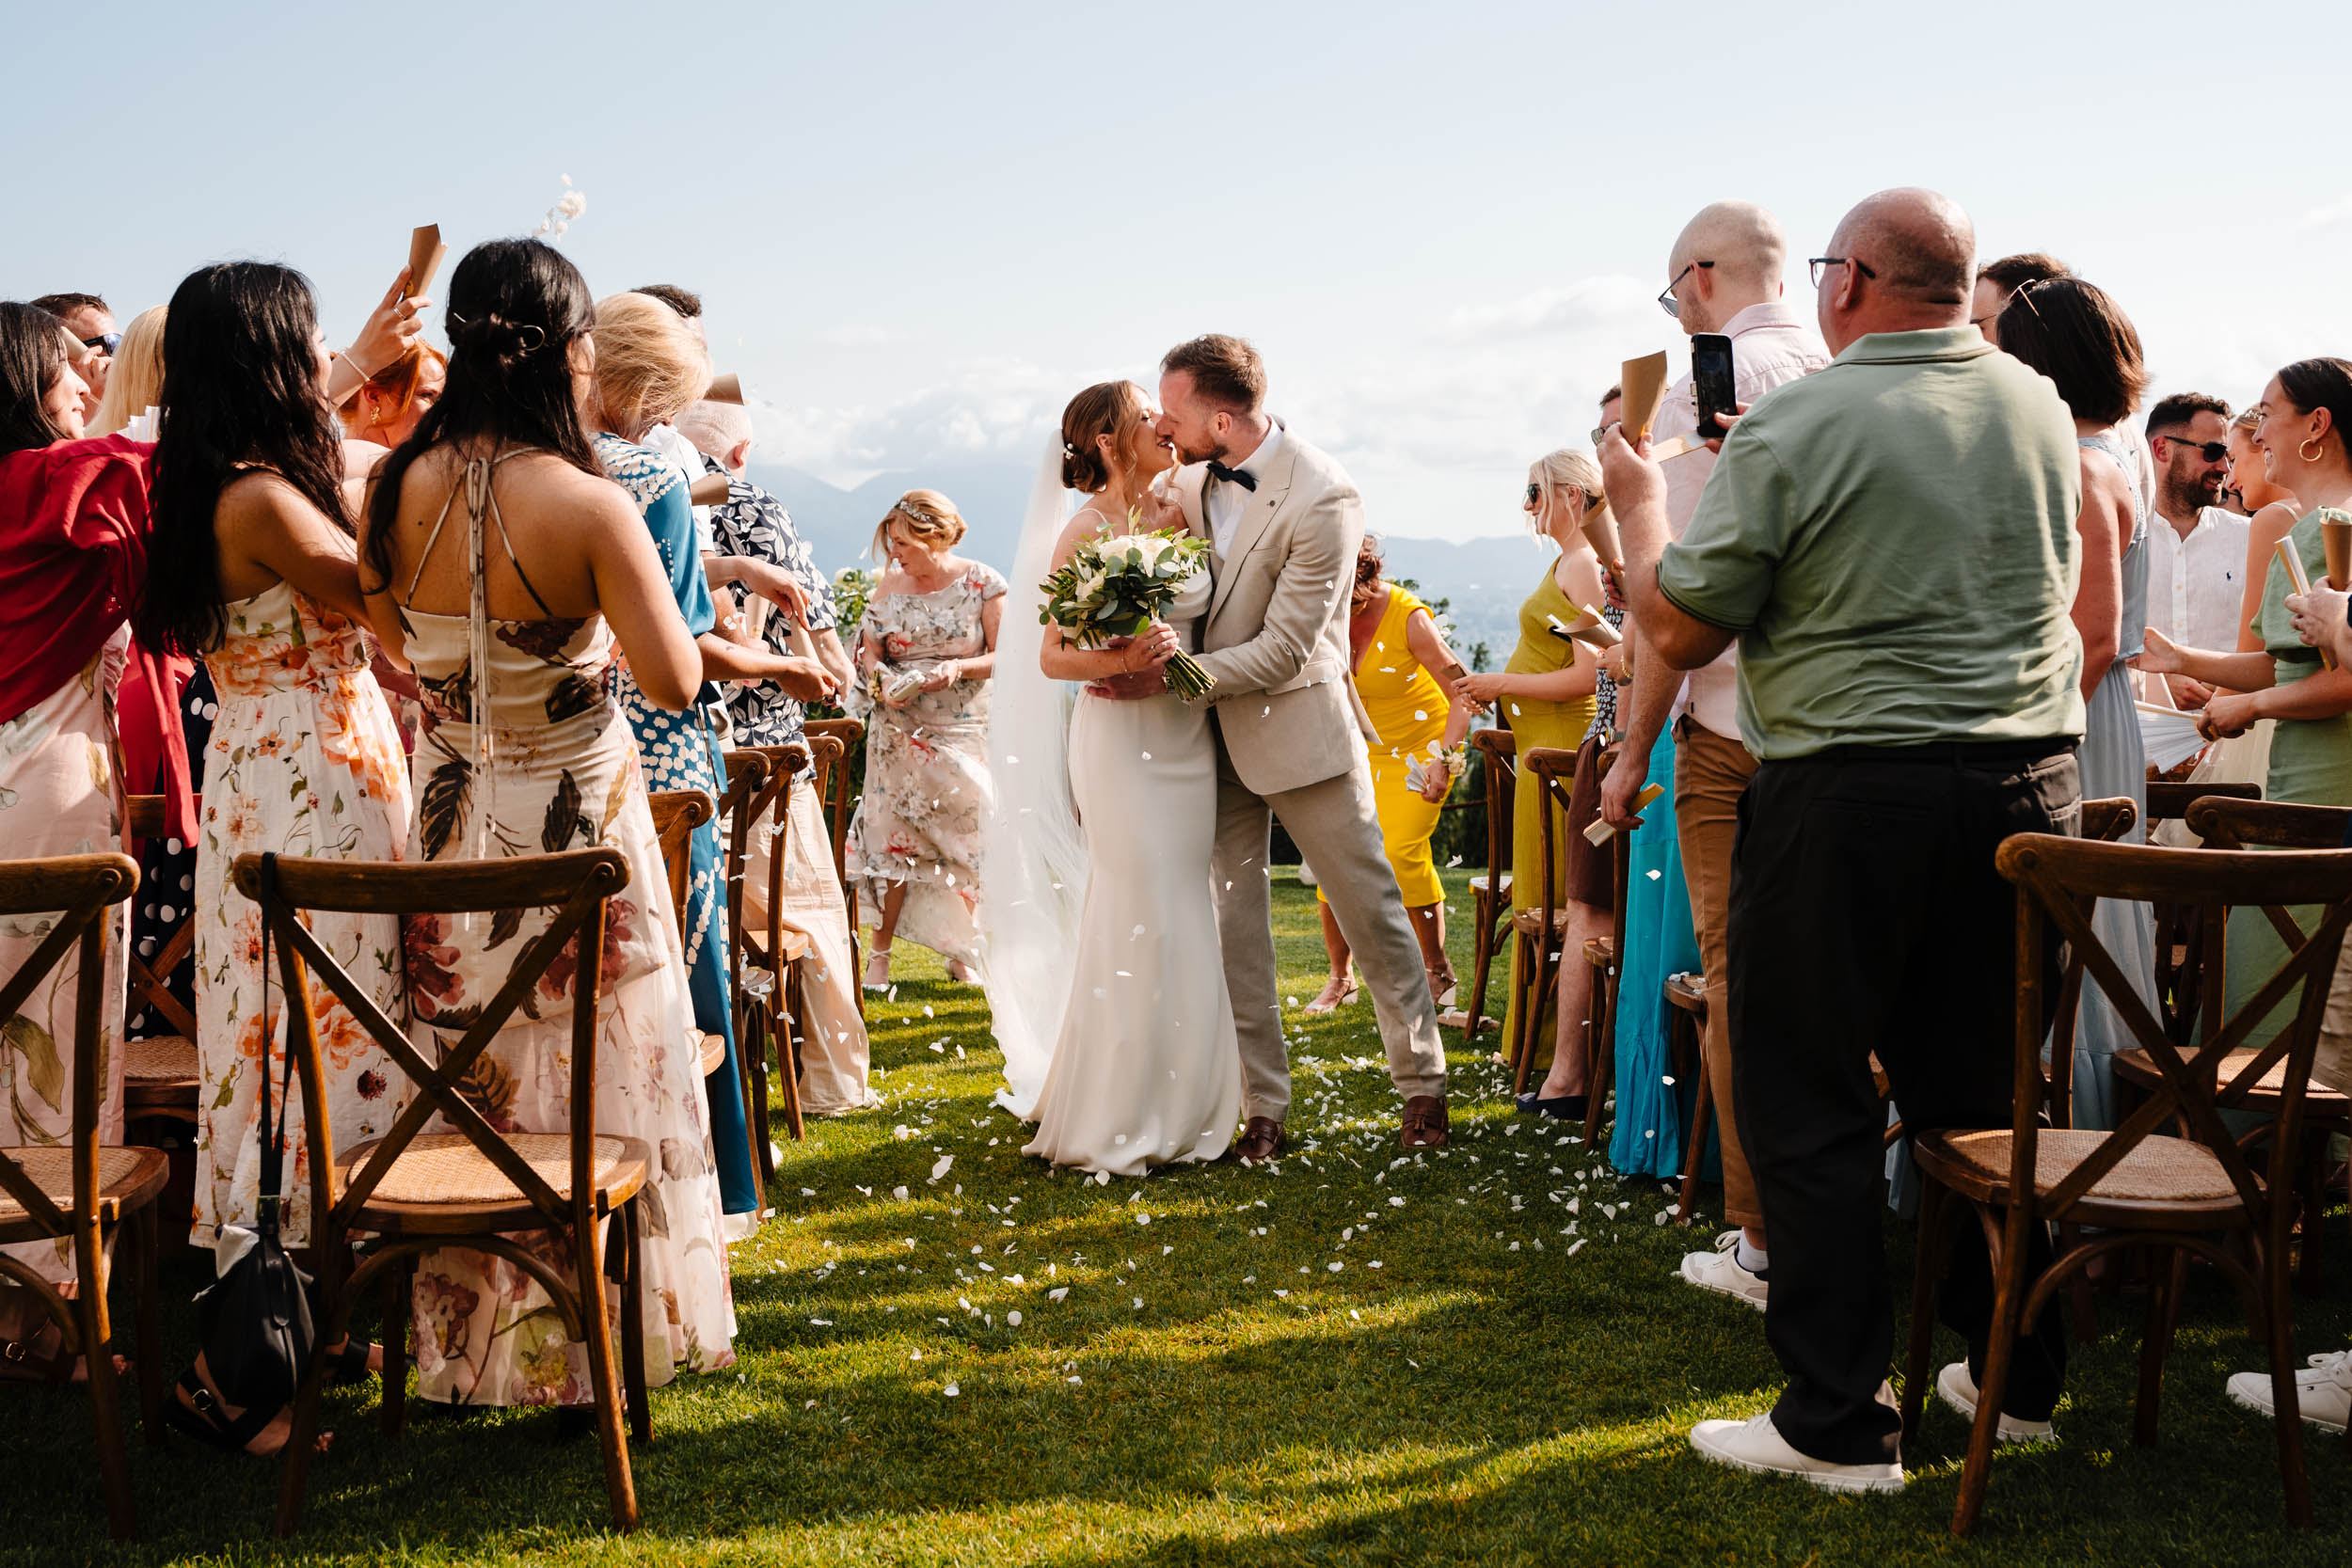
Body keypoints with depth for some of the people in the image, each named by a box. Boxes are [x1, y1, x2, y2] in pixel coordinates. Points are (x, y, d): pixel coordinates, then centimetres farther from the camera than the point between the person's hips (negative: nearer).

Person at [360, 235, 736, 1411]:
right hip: (578, 822, -5)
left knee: (461, 1088, 17)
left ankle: (460, 1347, 29)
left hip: (450, 823, 5)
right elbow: (674, 681, -21)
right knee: (590, 1090, 9)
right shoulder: (587, 505, -22)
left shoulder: (402, 488, -6)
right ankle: (585, 1358, 17)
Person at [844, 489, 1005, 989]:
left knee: (964, 837, 2)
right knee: (893, 837, 0)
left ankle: (961, 953, 16)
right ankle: (880, 953, 7)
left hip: (965, 731, -1)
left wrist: (959, 668, -22)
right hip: (900, 731, 2)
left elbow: (1003, 656, -5)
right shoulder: (890, 584, 4)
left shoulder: (982, 583, -4)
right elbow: (870, 650, 8)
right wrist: (881, 681, -13)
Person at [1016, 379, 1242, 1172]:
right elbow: (1052, 658, -9)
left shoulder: (1182, 517, 7)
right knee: (1136, 921, -4)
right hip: (1120, 740, -6)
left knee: (1183, 919, 9)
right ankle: (1112, 1117, 7)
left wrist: (1175, 647, -1)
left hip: (1187, 738, 6)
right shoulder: (1086, 532, -8)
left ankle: (1178, 1106, 19)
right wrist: (1118, 660, -24)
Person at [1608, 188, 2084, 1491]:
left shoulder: (1794, 427, -12)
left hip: (1848, 795, -6)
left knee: (1806, 1104, 3)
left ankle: (1837, 1424, 7)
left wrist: (1637, 501, 9)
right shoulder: (2041, 409, 7)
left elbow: (1679, 633, -7)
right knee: (1982, 1089, 16)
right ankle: (2016, 1376, 27)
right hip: (2031, 783, 6)